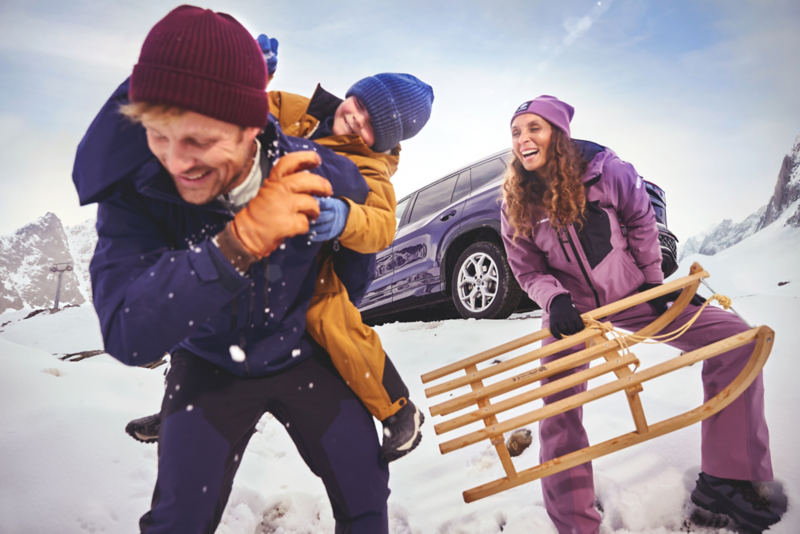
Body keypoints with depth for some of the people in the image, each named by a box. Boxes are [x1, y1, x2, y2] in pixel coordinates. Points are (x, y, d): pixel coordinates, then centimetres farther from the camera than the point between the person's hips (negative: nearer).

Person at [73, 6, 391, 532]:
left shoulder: (318, 174, -25)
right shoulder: (133, 192, -26)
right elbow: (128, 338, -37)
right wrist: (239, 241, -49)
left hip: (304, 358, 1)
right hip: (209, 368, 0)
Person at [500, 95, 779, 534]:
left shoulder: (604, 169, -18)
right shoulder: (516, 206, -14)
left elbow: (641, 221, -1)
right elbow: (528, 271, -6)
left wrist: (652, 280, 2)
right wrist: (555, 299, -26)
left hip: (630, 292, 1)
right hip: (571, 308, 0)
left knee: (735, 340, -12)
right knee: (558, 413, -9)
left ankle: (723, 480, 1)